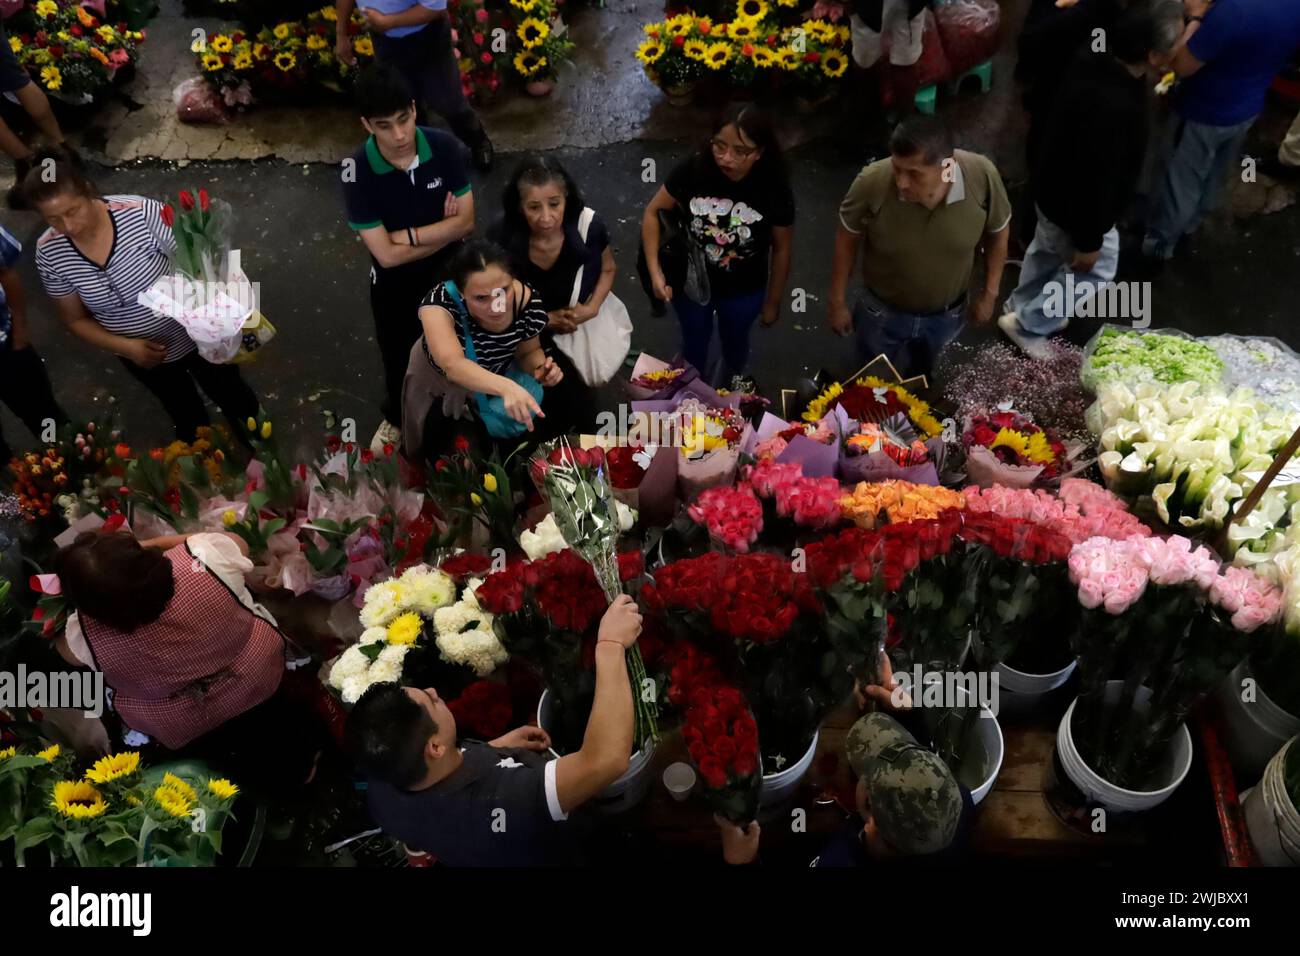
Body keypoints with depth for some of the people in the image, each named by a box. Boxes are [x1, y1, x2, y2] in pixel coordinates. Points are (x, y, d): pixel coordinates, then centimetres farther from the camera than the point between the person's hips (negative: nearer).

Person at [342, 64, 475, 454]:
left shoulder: (444, 147, -21)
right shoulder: (357, 172, -27)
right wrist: (441, 230, -21)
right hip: (394, 282, -1)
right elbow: (387, 254, -27)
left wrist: (409, 235, -23)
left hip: (447, 271, 1)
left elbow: (467, 221, -17)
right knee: (397, 356, 22)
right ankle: (396, 416, 51)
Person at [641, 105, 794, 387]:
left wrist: (773, 301, -1)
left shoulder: (774, 190, -26)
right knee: (695, 342, 27)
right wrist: (655, 271, -22)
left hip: (744, 291, 0)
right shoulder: (693, 170, -26)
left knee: (734, 342, 29)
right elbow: (653, 212, -14)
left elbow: (782, 248, -11)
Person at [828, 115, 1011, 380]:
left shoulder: (982, 176, -29)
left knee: (919, 378, 30)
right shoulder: (872, 182, -33)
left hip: (946, 313, 2)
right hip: (882, 311, -1)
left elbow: (997, 232, -8)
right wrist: (837, 302, -5)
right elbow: (847, 240, -14)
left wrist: (989, 293, 1)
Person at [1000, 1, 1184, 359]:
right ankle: (1027, 325, 31)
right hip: (1075, 206, -8)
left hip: (1055, 188, 8)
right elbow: (1097, 179, -31)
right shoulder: (1111, 106, -42)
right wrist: (1089, 241, -20)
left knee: (1046, 250, 31)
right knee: (1097, 269, 18)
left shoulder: (1097, 62, -15)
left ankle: (1021, 304, 57)